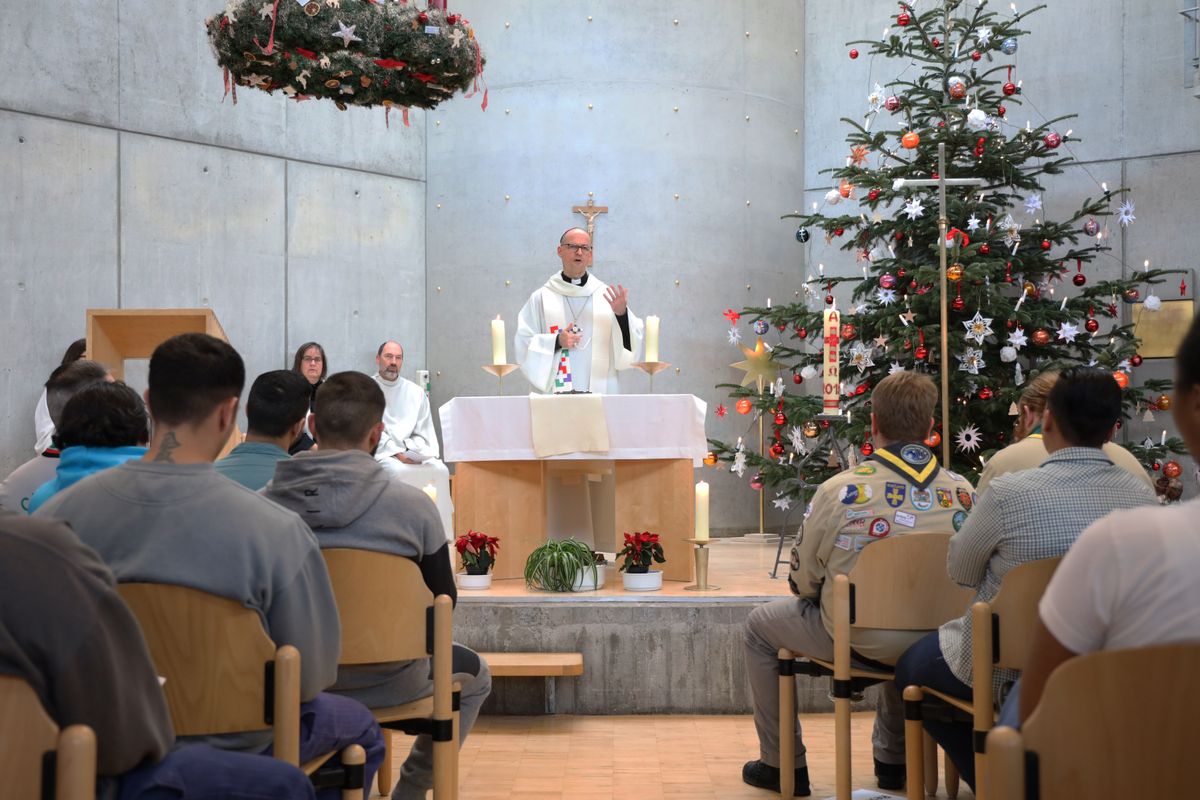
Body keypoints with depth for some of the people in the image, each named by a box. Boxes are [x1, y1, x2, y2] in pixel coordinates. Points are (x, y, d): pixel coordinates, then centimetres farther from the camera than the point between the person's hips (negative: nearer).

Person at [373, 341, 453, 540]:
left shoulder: (416, 392, 15)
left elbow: (423, 432, 12)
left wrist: (412, 452, -8)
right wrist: (397, 453, -14)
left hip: (413, 453, 4)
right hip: (378, 454, -4)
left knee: (440, 470, -24)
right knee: (399, 471, -36)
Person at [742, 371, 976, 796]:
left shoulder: (841, 491, -19)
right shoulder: (964, 493, -9)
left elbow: (805, 581, -9)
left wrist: (804, 586, 15)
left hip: (855, 640, -4)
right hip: (933, 642, 4)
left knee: (760, 625, 22)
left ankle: (783, 765, 27)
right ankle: (893, 760, 46)